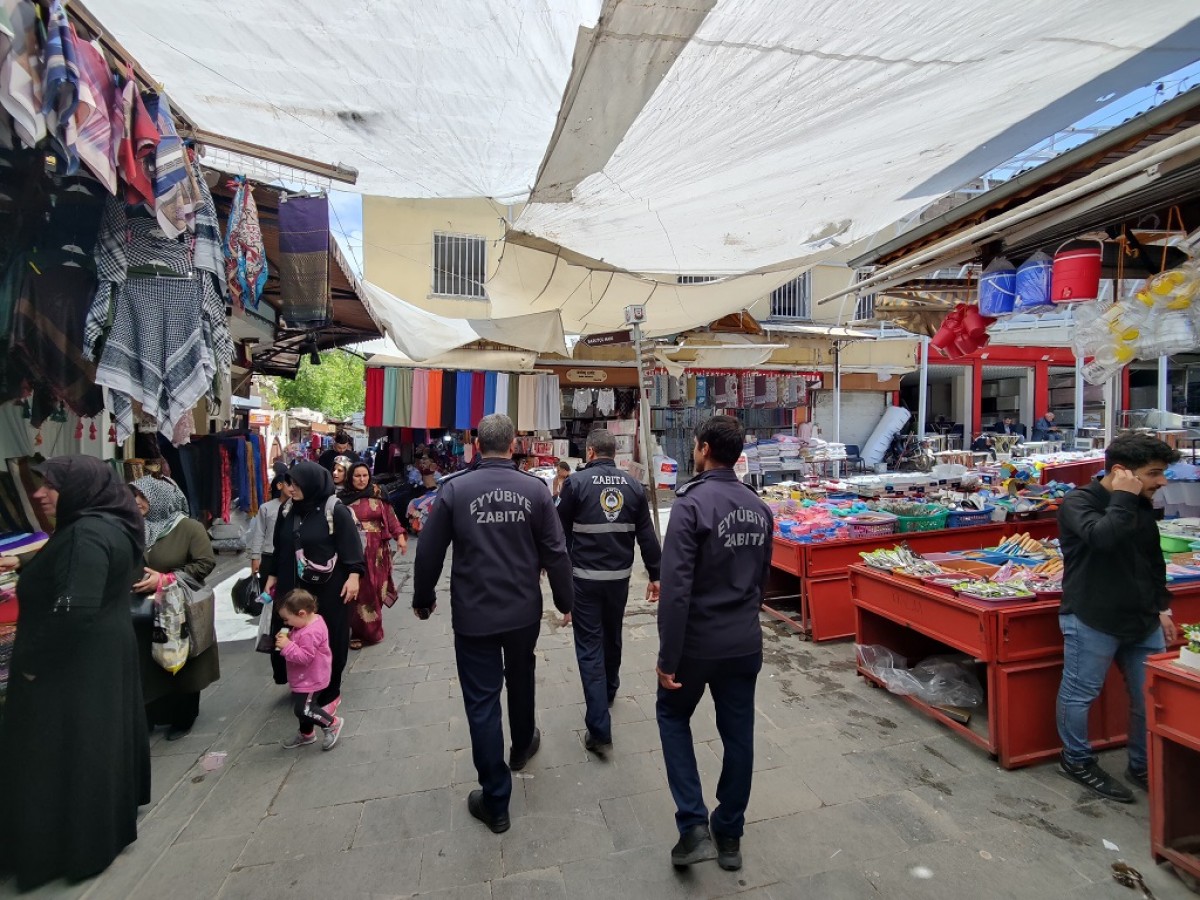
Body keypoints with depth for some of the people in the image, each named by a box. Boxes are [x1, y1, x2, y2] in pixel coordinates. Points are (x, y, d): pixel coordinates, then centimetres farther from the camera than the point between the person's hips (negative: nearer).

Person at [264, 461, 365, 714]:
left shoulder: (336, 511, -12)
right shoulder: (287, 511, 5)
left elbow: (352, 546, -12)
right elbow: (280, 548, 15)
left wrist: (353, 576, -19)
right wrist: (273, 575, 18)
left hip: (327, 589, -5)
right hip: (292, 587, 5)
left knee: (327, 640, 4)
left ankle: (329, 693, 22)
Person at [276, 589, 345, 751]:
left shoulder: (310, 633, -33)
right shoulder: (312, 621, 0)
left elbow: (304, 657, -31)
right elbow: (301, 644, 15)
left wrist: (287, 645, -31)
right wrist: (288, 639, -1)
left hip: (310, 680, -11)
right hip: (305, 678, 11)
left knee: (303, 710, -2)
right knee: (302, 706, 23)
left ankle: (333, 723, 13)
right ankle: (306, 734, 42)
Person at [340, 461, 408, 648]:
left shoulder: (378, 495, 4)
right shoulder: (344, 498, 1)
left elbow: (390, 516, -1)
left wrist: (400, 535, -12)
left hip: (376, 550, 1)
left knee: (374, 590, 6)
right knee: (358, 591, 1)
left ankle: (372, 630, 21)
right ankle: (358, 633, 12)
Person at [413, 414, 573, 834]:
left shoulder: (454, 488, -10)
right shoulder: (535, 488, -8)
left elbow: (429, 551, -5)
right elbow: (555, 553, -6)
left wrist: (423, 598, 11)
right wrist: (565, 601, 8)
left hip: (473, 615, -2)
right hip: (524, 611, 2)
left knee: (482, 702, 10)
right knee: (521, 679, 27)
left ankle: (495, 801, 21)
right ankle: (522, 745, 51)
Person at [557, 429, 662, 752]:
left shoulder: (576, 482, -10)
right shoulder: (633, 486, 1)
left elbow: (561, 532, -4)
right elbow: (647, 536, 1)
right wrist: (656, 575, 9)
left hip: (585, 576, -4)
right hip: (619, 576, 4)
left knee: (589, 646, 1)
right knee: (612, 637, 24)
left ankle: (599, 728, -1)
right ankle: (609, 692, 46)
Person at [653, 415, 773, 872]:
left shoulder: (692, 504, -19)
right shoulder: (760, 508, 3)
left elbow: (676, 587, -23)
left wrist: (667, 656, -16)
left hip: (699, 641, -5)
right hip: (746, 642, 6)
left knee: (672, 714, 19)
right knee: (738, 733, 17)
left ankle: (694, 826, 14)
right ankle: (730, 835, 33)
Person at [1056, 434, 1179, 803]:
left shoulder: (1142, 506, 9)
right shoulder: (1078, 502, -14)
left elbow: (1154, 562, 20)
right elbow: (1102, 537, -35)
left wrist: (1162, 607, 18)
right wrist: (1124, 497, -23)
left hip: (1142, 621, 8)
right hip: (1091, 620, -7)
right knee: (1080, 694, 6)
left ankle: (1144, 767, 33)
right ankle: (1076, 760, 26)